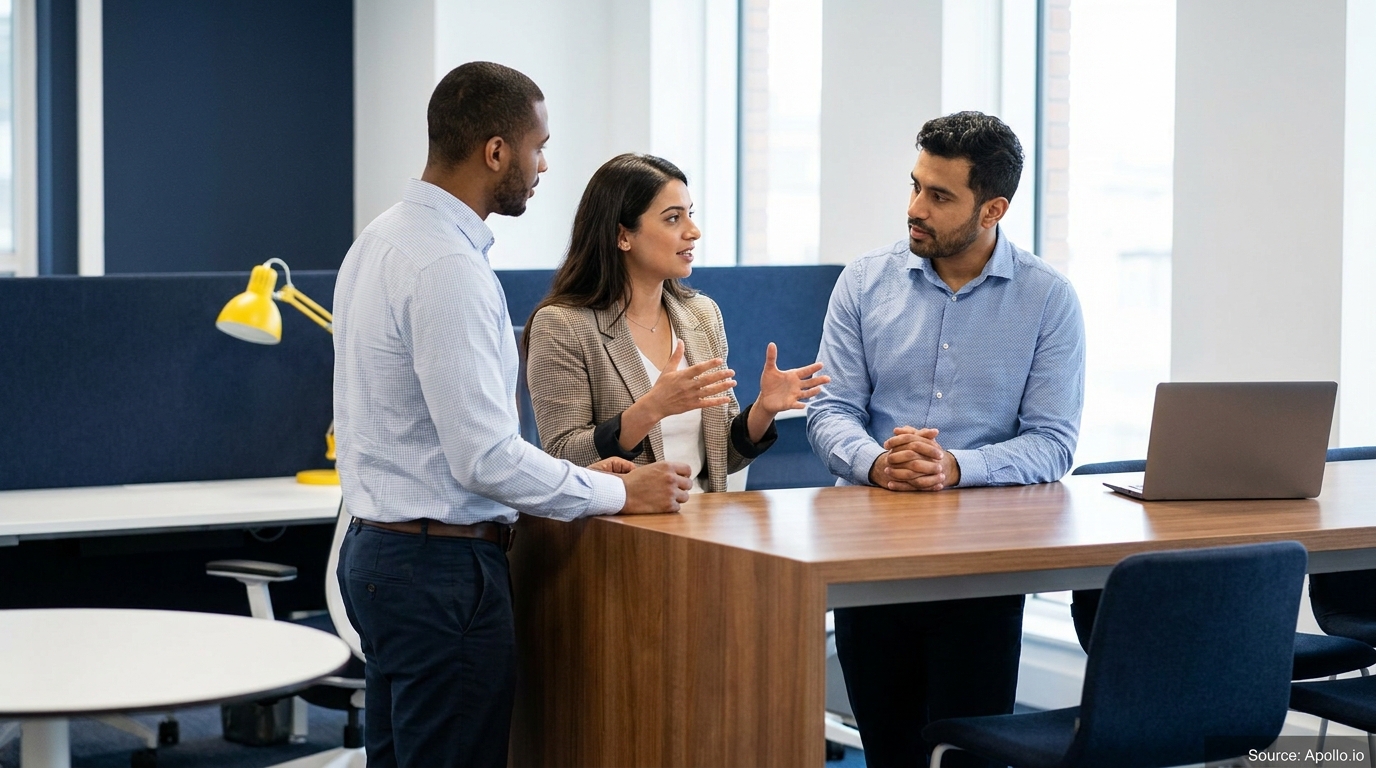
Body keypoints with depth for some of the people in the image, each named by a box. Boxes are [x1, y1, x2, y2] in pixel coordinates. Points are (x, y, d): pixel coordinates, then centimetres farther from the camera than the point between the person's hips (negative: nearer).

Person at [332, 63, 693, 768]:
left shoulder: (380, 240, 11)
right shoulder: (448, 268, -20)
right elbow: (485, 457, -23)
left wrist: (586, 475, 14)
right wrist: (620, 492, -9)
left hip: (379, 551, 10)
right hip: (443, 566, -10)